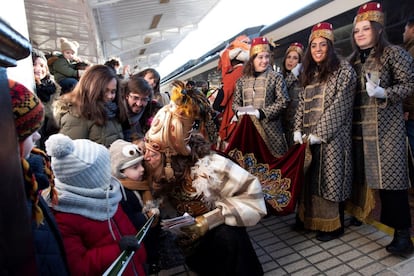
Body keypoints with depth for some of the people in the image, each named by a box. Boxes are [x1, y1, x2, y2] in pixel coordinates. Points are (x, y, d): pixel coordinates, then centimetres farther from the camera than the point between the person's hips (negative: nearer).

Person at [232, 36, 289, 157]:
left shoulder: (276, 77, 3)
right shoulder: (242, 80, 12)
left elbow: (282, 101, -5)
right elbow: (235, 102, 14)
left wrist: (261, 113, -14)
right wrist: (239, 111, -8)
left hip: (270, 128, -2)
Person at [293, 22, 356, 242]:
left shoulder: (344, 70, -3)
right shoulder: (309, 73, 16)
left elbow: (339, 106, -12)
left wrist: (319, 134, -16)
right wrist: (298, 131, 0)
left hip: (331, 137, -5)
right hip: (308, 137, 6)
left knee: (331, 180, 1)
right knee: (310, 179, 10)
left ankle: (335, 225, 17)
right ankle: (309, 218, 24)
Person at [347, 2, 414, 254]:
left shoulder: (393, 53, 1)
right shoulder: (354, 61, 16)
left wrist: (383, 93, -20)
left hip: (386, 126, -5)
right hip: (359, 127, 5)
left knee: (391, 175, -5)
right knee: (364, 174, 10)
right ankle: (360, 211, 25)